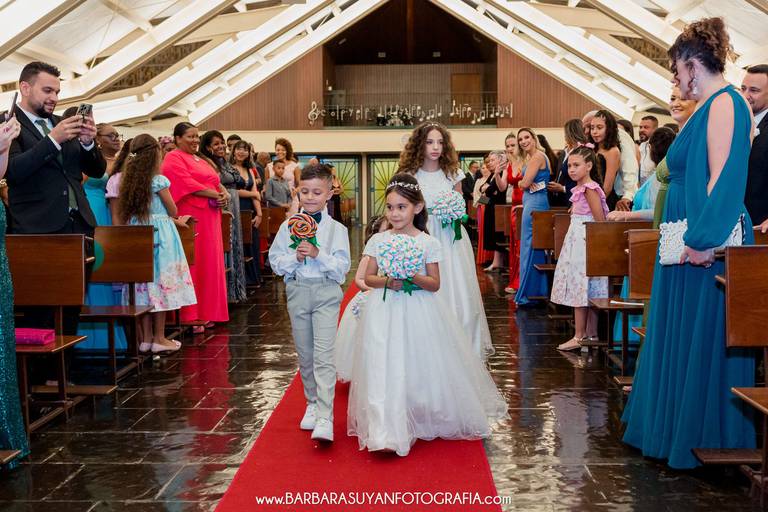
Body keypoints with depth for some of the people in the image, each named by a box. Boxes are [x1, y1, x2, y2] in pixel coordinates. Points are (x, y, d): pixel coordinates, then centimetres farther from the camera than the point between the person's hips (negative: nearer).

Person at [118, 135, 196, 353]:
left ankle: (146, 338, 13)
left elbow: (126, 213, 14)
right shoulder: (159, 180, -11)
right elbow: (173, 211, -5)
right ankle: (159, 338, 4)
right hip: (160, 234, -6)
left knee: (145, 285, 9)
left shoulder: (129, 181, 7)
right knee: (162, 284, 0)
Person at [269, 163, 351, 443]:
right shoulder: (288, 226, 4)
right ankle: (312, 404, 30)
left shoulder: (337, 229, -2)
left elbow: (342, 267, -7)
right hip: (297, 291, 3)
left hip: (326, 292, -3)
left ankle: (324, 418, -15)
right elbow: (275, 261, 4)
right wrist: (295, 256, -13)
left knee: (324, 354, -12)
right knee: (305, 354, 13)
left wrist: (318, 254, -20)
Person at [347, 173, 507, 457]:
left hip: (418, 314, -1)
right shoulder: (378, 240, 3)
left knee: (419, 366, 5)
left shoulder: (428, 243, -3)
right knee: (385, 367, -6)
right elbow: (368, 277, 5)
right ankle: (387, 431, -7)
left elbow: (435, 284, -3)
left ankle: (421, 420, 28)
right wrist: (386, 281, -15)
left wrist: (414, 277, -21)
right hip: (385, 312, 1)